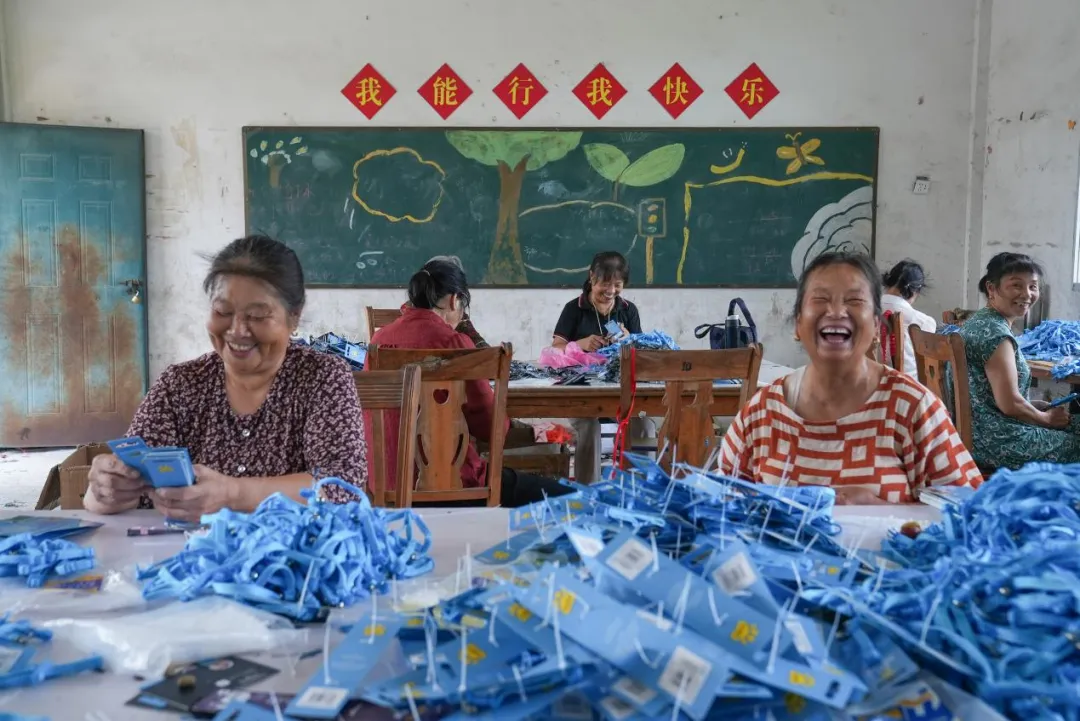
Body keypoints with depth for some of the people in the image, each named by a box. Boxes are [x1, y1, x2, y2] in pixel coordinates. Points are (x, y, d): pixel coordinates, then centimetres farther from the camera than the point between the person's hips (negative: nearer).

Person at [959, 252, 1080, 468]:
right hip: (991, 440, -10)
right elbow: (1010, 404, -22)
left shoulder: (979, 320, 9)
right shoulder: (996, 332, -20)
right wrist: (1047, 418, -4)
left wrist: (1035, 405, 11)